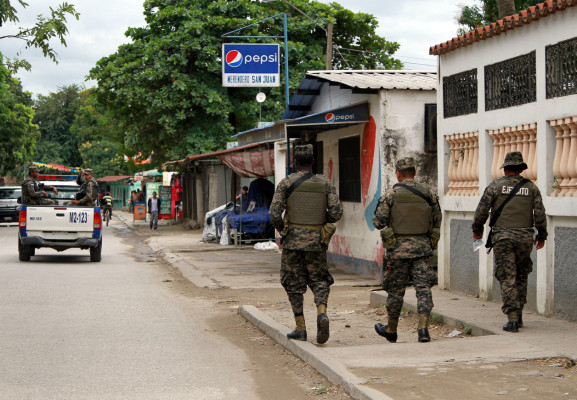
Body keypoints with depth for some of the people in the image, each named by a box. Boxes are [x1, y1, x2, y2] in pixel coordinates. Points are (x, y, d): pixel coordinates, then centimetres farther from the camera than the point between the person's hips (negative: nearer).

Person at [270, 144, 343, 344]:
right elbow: (337, 212, -3)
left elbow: (275, 213, -8)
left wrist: (281, 229, 10)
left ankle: (300, 328, 7)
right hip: (317, 241, 1)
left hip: (293, 239, -1)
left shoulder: (287, 183, -3)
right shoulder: (325, 183, 3)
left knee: (294, 284, 8)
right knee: (319, 281, 11)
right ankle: (322, 313, -16)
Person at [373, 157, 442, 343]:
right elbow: (437, 221, 11)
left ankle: (391, 330, 22)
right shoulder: (428, 194, 2)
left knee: (395, 290, 8)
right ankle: (423, 328, -12)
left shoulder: (391, 195, -8)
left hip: (398, 248, -2)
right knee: (423, 287, 2)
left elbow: (378, 222, -7)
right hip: (422, 247, 2)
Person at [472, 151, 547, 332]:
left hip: (502, 237, -2)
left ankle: (512, 319, -9)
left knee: (507, 279, -2)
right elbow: (540, 214, 2)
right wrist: (541, 236, 13)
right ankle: (518, 315, 19)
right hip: (525, 237, 2)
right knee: (521, 276, 18)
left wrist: (477, 230, 13)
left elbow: (481, 211, -2)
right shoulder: (531, 187, 6)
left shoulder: (495, 186, 0)